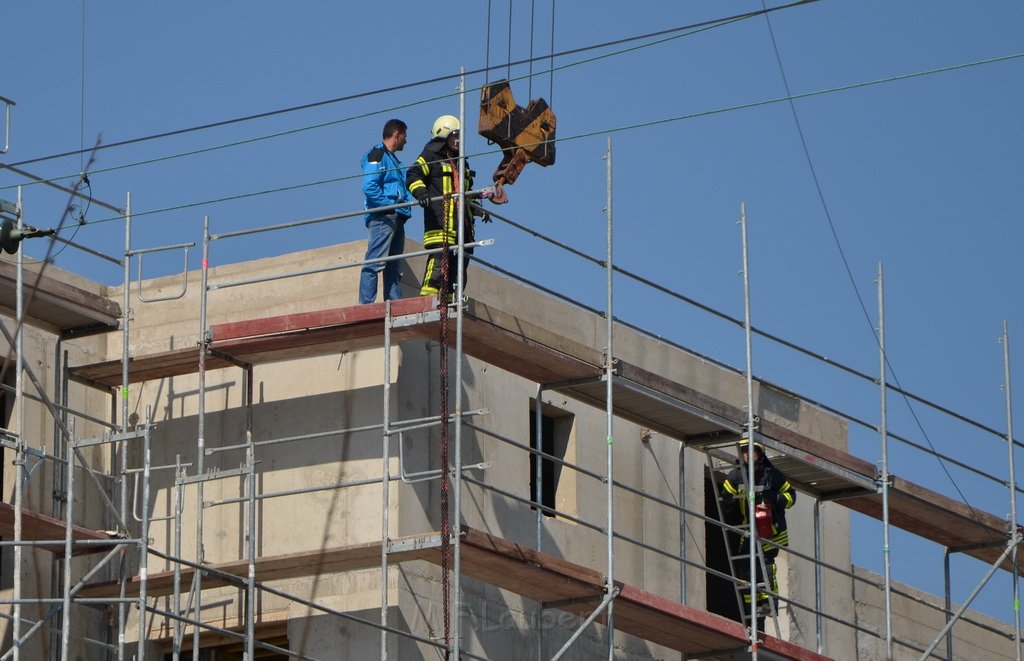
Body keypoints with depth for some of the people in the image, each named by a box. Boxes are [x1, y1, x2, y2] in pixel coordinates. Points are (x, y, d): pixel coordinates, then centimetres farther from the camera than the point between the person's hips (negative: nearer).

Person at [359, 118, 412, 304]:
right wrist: (388, 206, -18)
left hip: (396, 219, 10)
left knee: (394, 267, 7)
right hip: (382, 218, -10)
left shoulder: (393, 160, 27)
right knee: (375, 263, -14)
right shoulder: (376, 155, -4)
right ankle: (366, 304, -19)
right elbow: (369, 187, -16)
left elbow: (402, 190, 27)